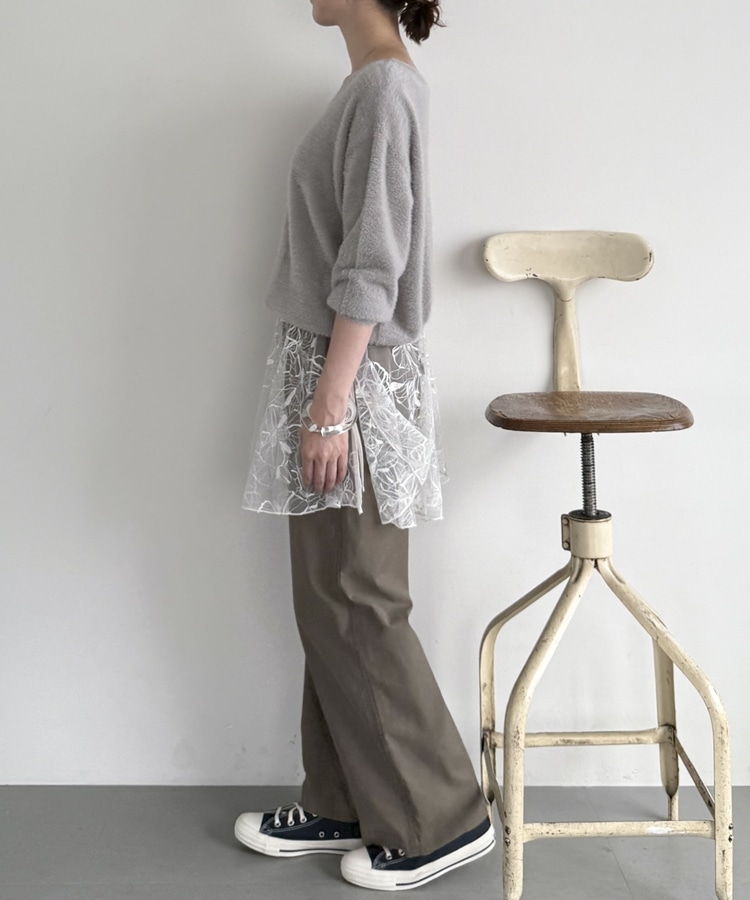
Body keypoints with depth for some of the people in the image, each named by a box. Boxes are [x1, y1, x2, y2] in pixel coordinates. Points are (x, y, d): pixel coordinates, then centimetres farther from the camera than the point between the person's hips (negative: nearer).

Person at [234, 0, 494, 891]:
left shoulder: (386, 88, -14)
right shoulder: (369, 85, 14)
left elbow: (373, 266, -19)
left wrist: (331, 405, -20)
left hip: (357, 380, -9)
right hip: (329, 367, 9)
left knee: (353, 607, -2)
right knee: (330, 604, 13)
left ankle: (441, 819, 11)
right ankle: (343, 806, 24)